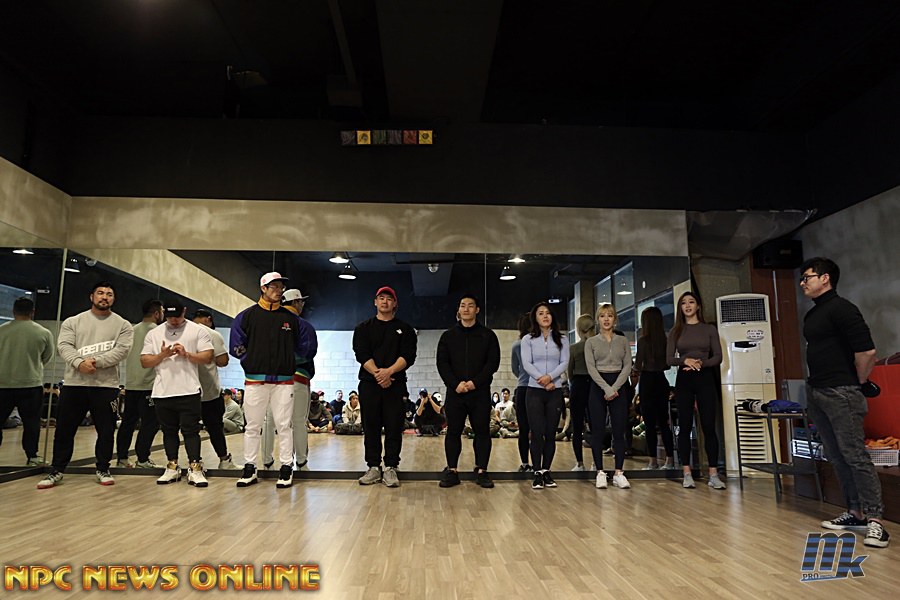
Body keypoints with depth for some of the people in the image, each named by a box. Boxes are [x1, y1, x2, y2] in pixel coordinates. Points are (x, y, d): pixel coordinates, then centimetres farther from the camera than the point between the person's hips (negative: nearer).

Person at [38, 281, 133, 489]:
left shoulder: (123, 325, 4)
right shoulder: (73, 322, 9)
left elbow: (121, 350, -9)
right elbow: (64, 346, -3)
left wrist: (96, 361, -19)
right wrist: (79, 362, -21)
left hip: (106, 385, -1)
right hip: (74, 383, 1)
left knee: (106, 431, 5)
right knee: (64, 429, 9)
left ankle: (103, 470, 19)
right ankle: (56, 471, 22)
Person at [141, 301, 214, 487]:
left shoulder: (198, 331, 3)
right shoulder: (153, 334, 13)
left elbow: (208, 357, -3)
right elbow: (144, 362, 8)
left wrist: (187, 354, -16)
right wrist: (162, 355, -9)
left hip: (189, 391, -4)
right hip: (162, 393, 4)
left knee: (191, 430, -4)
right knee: (169, 431, 12)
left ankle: (195, 469, 0)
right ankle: (172, 468, 21)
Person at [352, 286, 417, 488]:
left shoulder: (405, 329, 10)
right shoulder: (363, 328, 12)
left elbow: (408, 356, -2)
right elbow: (361, 354, -1)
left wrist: (389, 371, -17)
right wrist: (377, 373, -16)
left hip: (395, 383, -1)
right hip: (369, 383, 1)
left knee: (394, 427, -2)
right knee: (371, 427, 4)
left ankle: (390, 468, 4)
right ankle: (373, 468, 12)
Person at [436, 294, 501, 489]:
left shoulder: (488, 335, 7)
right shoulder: (448, 336, 10)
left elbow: (493, 362, -1)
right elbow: (442, 363, 2)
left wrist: (475, 382, -14)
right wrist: (455, 384, -12)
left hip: (480, 392, -1)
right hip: (455, 392, 1)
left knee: (482, 431, 3)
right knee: (453, 432, 4)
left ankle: (481, 471, 12)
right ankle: (451, 471, 12)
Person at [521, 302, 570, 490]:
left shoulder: (562, 340, 10)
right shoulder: (528, 339, 5)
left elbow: (564, 363, 0)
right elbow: (526, 364, -4)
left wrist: (550, 377, -17)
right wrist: (541, 380, -16)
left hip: (555, 391, 2)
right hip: (534, 391, -2)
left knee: (551, 433, 4)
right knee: (537, 433, -5)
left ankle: (546, 471, 13)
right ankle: (537, 473, 1)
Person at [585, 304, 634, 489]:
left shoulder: (623, 340, 10)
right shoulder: (591, 342, 5)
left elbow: (627, 366, 2)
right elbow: (591, 368, -4)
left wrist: (614, 388, -10)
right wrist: (606, 389, -15)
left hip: (619, 385, 1)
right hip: (598, 386, -1)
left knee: (619, 431, 0)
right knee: (598, 431, 0)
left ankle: (619, 473, 7)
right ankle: (600, 473, 6)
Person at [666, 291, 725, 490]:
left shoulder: (709, 329, 7)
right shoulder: (676, 331, 8)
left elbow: (718, 357, 1)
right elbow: (669, 359, 2)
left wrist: (701, 363, -16)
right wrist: (685, 360, -17)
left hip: (705, 379, -1)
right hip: (683, 380, 1)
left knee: (709, 426, -4)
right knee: (685, 427, 2)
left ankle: (713, 474, 0)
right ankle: (687, 474, 7)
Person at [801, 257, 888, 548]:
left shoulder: (841, 309, -12)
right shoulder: (812, 314, 15)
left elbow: (867, 351, -19)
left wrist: (856, 382, -6)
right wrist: (816, 386, 17)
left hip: (840, 393, -9)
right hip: (816, 393, 9)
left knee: (855, 455, -7)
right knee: (836, 457, 12)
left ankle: (874, 520, -1)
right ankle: (855, 513, 20)